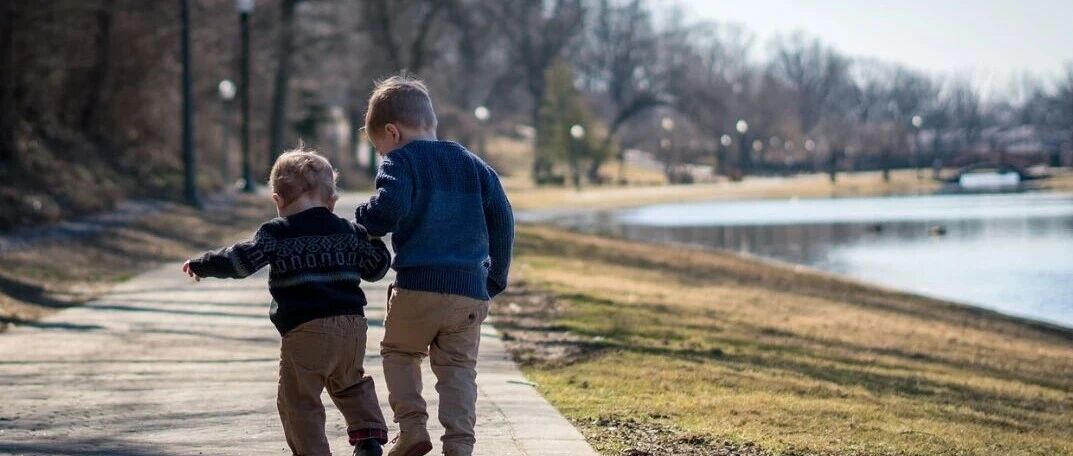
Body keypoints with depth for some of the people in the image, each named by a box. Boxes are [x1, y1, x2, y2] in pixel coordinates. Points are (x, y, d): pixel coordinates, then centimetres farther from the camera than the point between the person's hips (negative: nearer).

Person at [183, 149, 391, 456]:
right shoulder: (350, 232, 13)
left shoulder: (277, 234, -2)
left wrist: (201, 265, 6)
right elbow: (378, 266, 22)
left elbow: (240, 261, -8)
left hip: (305, 330, -6)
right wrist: (370, 240, 41)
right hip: (352, 324, 6)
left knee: (298, 400, 1)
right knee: (351, 384, 28)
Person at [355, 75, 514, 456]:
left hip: (418, 285, -4)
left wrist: (362, 219, 0)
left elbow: (389, 208, -20)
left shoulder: (400, 162, -2)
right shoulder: (474, 165, 16)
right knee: (459, 368, 9)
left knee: (399, 352, 17)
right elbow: (502, 221, 12)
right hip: (471, 289, 4)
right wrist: (496, 278, 19)